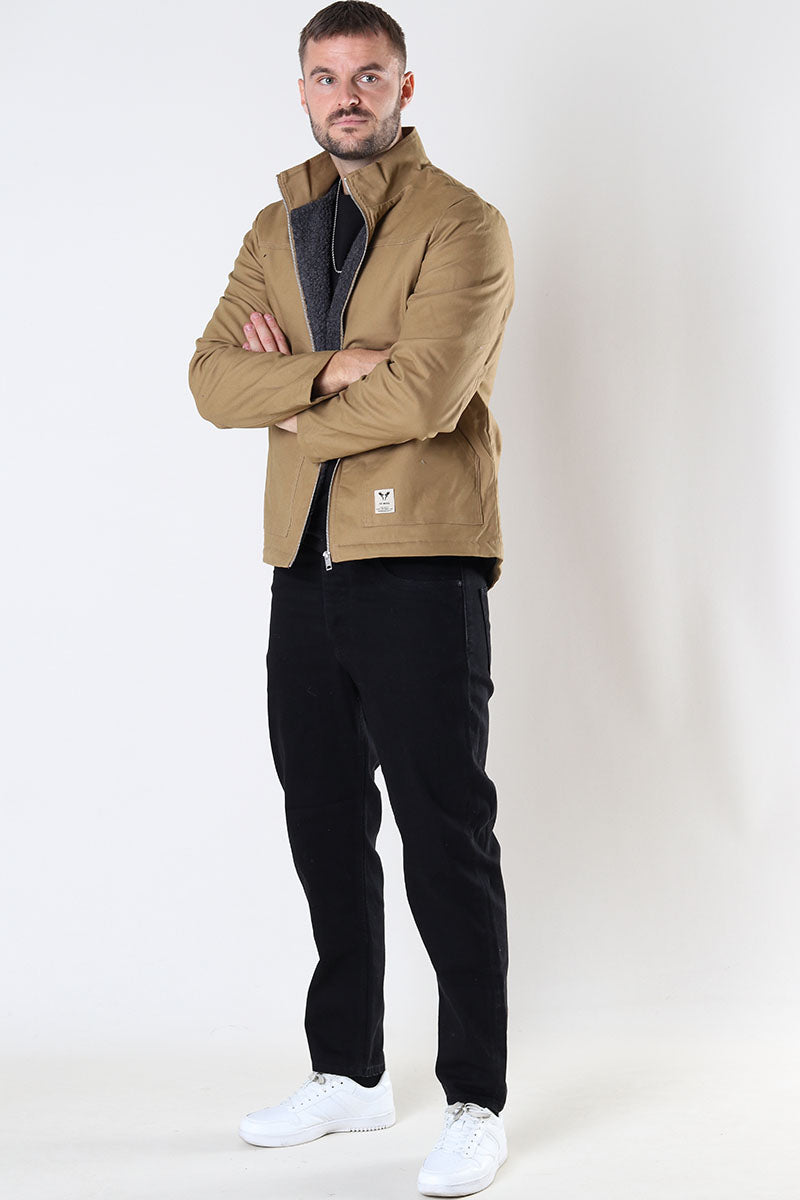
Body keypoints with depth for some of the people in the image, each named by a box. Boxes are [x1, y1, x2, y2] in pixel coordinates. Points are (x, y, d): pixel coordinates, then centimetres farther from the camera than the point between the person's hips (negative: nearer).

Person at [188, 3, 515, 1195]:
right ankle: (349, 1070, 27)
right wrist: (331, 367, -13)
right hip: (307, 562, 7)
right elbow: (212, 378, 3)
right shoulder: (278, 228, 16)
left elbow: (423, 392, -18)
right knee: (326, 825, 13)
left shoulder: (460, 224, -4)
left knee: (444, 829, -2)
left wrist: (290, 406, -5)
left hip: (419, 564, -6)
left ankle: (477, 1102, 8)